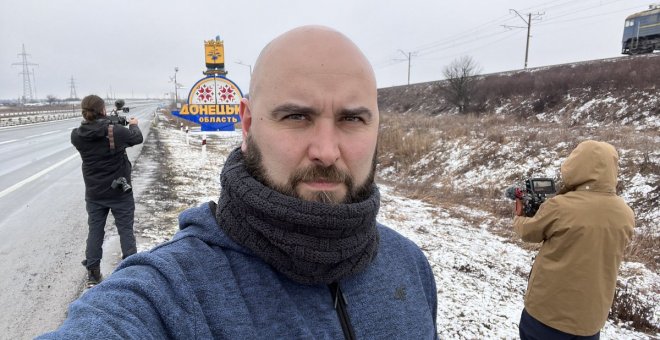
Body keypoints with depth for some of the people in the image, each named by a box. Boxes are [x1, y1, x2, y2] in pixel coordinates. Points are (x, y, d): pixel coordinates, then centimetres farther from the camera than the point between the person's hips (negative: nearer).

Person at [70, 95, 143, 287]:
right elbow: (137, 138, 1)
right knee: (126, 230, 8)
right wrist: (133, 125, 22)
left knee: (95, 231, 13)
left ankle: (92, 274, 19)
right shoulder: (117, 131, -18)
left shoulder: (77, 136, -8)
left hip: (94, 193, 3)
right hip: (120, 191, -3)